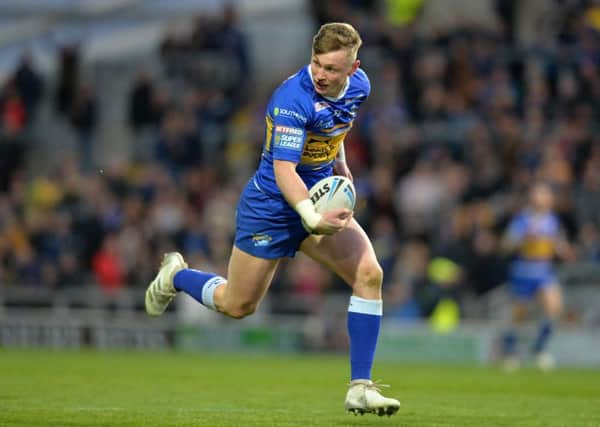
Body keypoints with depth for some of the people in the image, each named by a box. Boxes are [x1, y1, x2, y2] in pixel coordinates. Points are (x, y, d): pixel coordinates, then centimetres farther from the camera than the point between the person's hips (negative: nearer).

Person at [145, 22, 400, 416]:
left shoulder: (359, 86, -5)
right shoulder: (292, 99, -29)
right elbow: (283, 171, -34)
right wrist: (312, 217, -47)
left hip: (321, 199, 6)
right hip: (272, 205, -6)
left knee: (369, 274, -16)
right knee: (238, 306, 7)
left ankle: (360, 389, -11)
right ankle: (176, 276, 41)